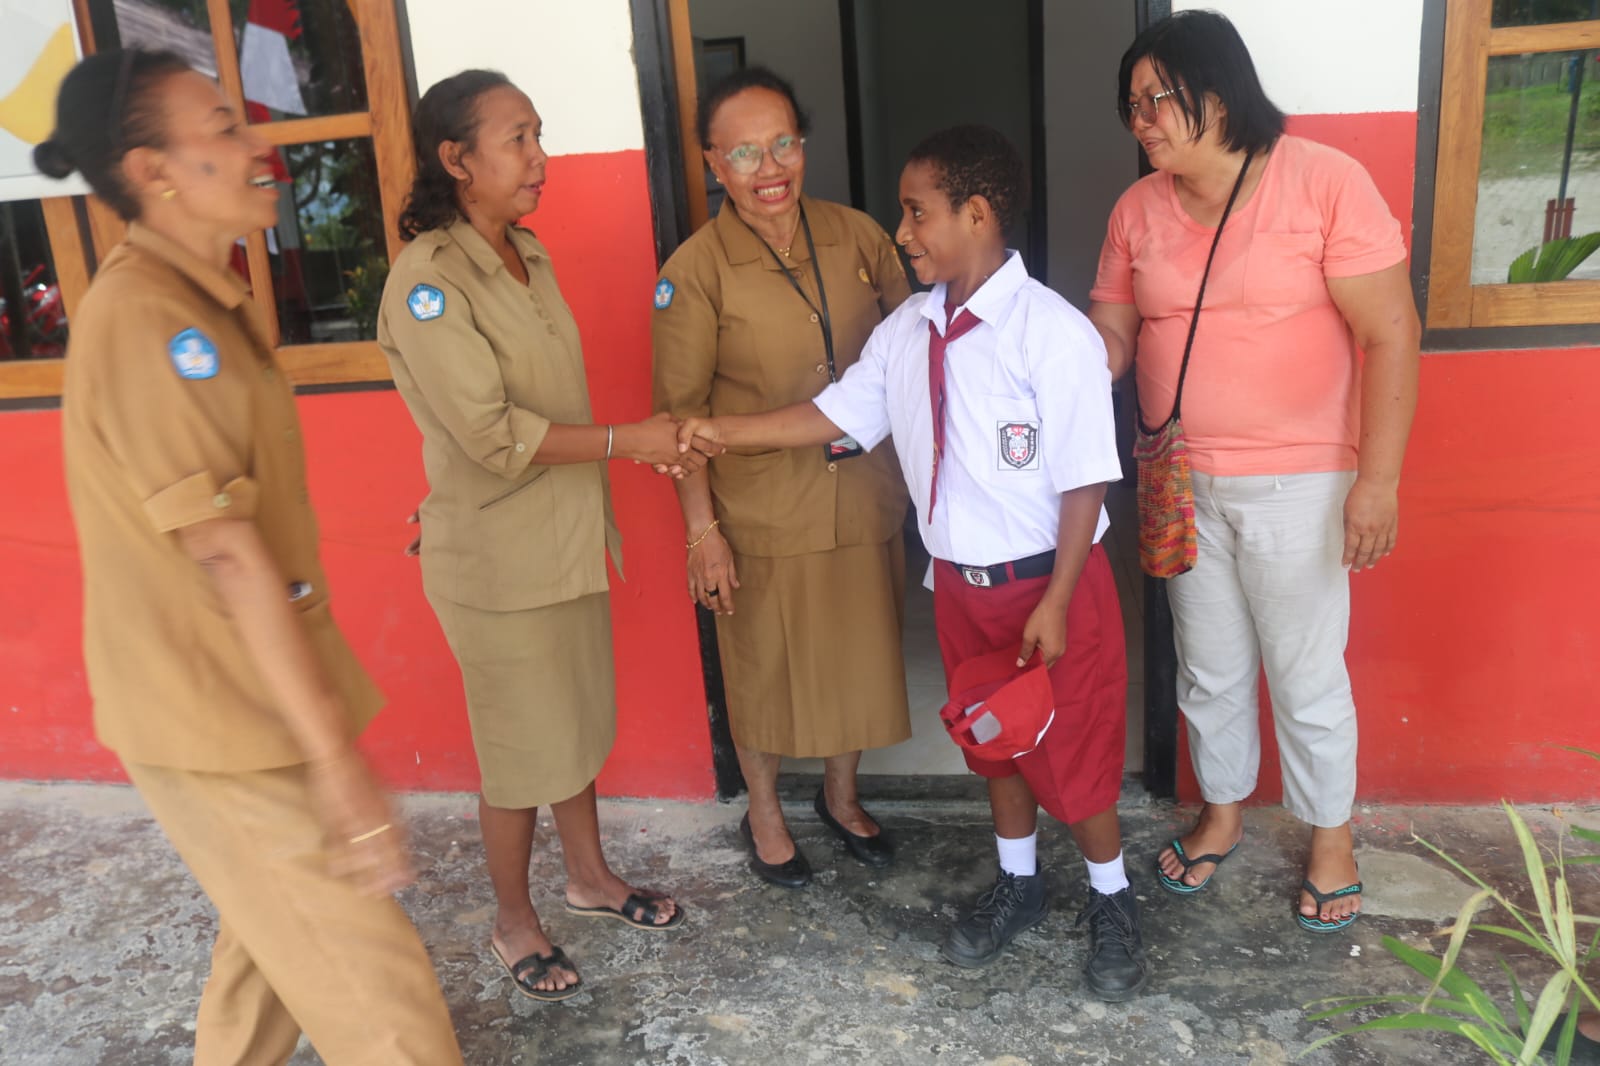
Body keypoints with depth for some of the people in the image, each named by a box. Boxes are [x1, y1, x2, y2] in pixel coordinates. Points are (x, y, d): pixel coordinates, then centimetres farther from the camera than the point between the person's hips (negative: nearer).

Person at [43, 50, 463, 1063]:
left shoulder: (208, 295, 9)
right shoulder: (144, 315, -22)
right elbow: (225, 550, -26)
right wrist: (336, 755, -24)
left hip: (250, 687, 10)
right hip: (218, 715, -10)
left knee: (275, 929, 26)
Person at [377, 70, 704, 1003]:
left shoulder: (528, 258, 7)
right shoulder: (428, 281, -19)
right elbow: (492, 434, -24)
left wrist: (602, 508, 14)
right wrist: (627, 440, -19)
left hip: (566, 539, 7)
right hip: (496, 555, -7)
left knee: (580, 720, 20)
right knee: (522, 748, 7)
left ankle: (591, 875, 40)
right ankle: (515, 923, 29)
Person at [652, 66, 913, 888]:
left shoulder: (857, 237, -2)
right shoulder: (695, 271, -12)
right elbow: (682, 410, -10)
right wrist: (701, 527, -10)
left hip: (863, 499, 4)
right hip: (761, 512, -4)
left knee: (858, 652, 17)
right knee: (764, 667, 12)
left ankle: (841, 796, 43)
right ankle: (764, 816, 38)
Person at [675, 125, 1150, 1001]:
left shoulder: (1053, 332, -20)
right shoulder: (905, 331, 0)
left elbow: (1083, 482, -17)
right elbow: (834, 414, 6)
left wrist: (1055, 603, -18)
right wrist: (721, 430, -2)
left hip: (1049, 581, -6)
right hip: (960, 583, 6)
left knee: (1074, 750, 9)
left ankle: (1112, 903, 36)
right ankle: (1018, 883, 45)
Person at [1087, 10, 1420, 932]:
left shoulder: (1325, 182, -12)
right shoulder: (1139, 211, 2)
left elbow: (1391, 334, -13)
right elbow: (1110, 336, 2)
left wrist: (1377, 480, -17)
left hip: (1296, 485, -4)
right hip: (1182, 486, 4)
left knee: (1307, 676, 9)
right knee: (1209, 670, 18)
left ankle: (1332, 836, 33)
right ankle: (1224, 812, 40)